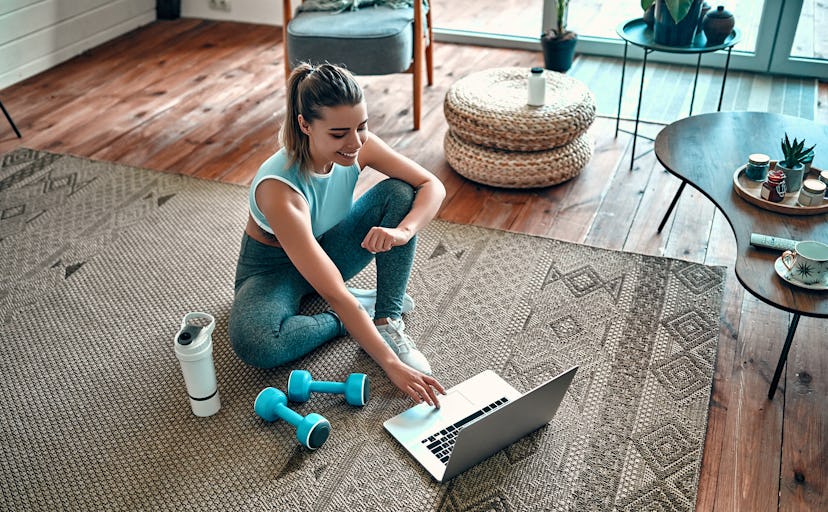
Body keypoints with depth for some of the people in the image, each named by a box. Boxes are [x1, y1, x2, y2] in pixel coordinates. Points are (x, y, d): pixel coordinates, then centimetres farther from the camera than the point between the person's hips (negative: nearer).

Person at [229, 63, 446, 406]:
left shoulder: (357, 145, -22)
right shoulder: (278, 188, -38)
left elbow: (433, 186, -16)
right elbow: (333, 294, -40)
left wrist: (403, 230, -37)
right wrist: (391, 365, -42)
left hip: (327, 249, 5)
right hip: (274, 267, -4)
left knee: (399, 192, -18)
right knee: (252, 343, -37)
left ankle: (388, 321, -17)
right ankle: (361, 309, -12)